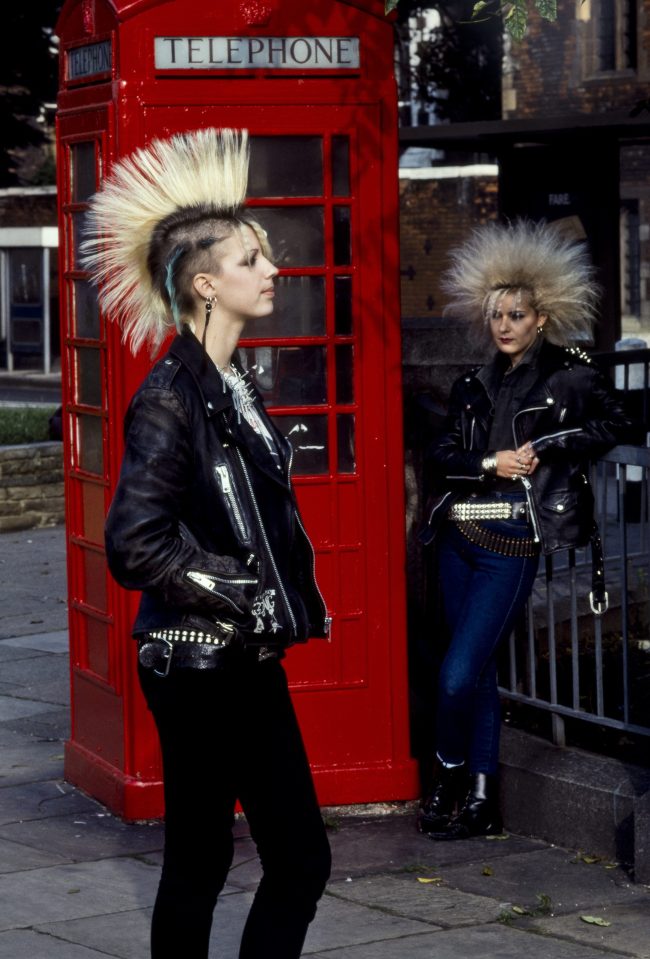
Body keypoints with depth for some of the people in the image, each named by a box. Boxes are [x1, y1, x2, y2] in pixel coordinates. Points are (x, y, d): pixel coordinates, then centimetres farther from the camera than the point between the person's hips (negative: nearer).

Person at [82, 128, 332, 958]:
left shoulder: (233, 387, 11)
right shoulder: (170, 398, -16)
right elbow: (135, 547, -23)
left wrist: (286, 608, 12)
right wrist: (240, 595, -15)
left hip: (249, 663, 9)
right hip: (200, 665, -9)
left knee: (299, 859, 9)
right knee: (198, 866, 2)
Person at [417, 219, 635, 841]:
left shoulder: (570, 377, 1)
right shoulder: (475, 386, 13)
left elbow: (615, 428, 2)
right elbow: (441, 454, 9)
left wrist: (548, 447, -6)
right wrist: (491, 463, -8)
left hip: (513, 542, -5)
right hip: (460, 536, 5)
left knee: (458, 673, -11)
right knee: (478, 671, 8)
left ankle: (449, 777, 11)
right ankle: (480, 800, 15)